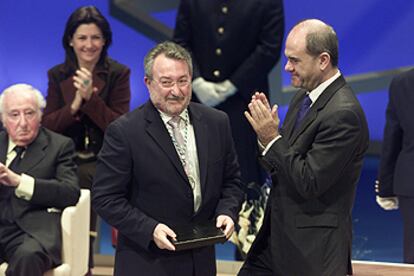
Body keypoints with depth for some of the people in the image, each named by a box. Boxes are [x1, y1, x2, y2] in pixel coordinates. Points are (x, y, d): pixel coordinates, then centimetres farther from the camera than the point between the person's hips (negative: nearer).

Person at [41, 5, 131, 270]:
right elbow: (47, 125, 0)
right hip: (71, 165, 3)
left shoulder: (118, 73, -5)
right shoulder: (58, 75, 6)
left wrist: (90, 98, -25)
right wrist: (74, 105, -18)